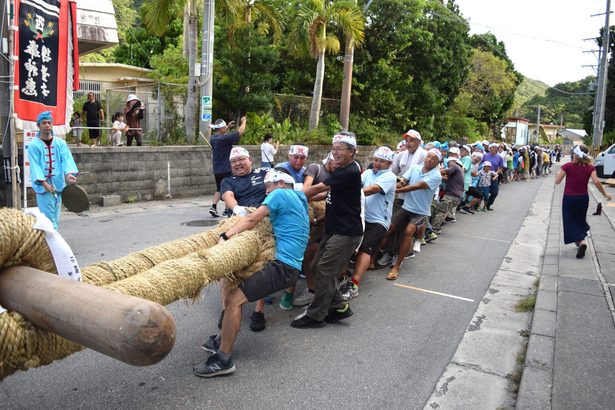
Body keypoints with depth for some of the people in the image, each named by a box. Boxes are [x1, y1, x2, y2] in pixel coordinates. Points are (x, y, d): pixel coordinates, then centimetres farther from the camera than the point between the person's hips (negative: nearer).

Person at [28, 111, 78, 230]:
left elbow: (66, 159, -6)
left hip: (58, 185, 3)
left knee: (56, 218, 10)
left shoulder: (61, 143, 6)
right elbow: (35, 166, -9)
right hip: (43, 186, -3)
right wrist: (44, 183, -22)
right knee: (48, 218, -7)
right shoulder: (34, 145, -3)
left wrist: (69, 173, -26)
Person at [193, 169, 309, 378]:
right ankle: (223, 340, 21)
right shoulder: (298, 200, 24)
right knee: (233, 290, 15)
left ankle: (223, 359, -8)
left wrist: (226, 235, -19)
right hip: (288, 263, 10)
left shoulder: (280, 194, -4)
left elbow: (252, 219, -15)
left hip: (283, 266, -10)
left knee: (234, 299, -15)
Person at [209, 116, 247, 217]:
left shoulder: (213, 138, 5)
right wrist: (243, 121, 5)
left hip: (217, 170, 7)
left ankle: (214, 206, 3)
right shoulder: (225, 138, -18)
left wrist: (228, 127, 24)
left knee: (219, 189, 16)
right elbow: (240, 132, -12)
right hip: (226, 169, -7)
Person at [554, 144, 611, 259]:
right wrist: (605, 194, -4)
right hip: (583, 198, 3)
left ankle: (581, 241, -18)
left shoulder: (567, 166, -11)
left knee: (570, 221, 3)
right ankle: (580, 241, 31)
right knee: (580, 220, 22)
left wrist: (562, 172, 10)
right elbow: (596, 182, -15)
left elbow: (557, 182, -9)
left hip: (569, 198, -3)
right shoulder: (590, 168, -5)